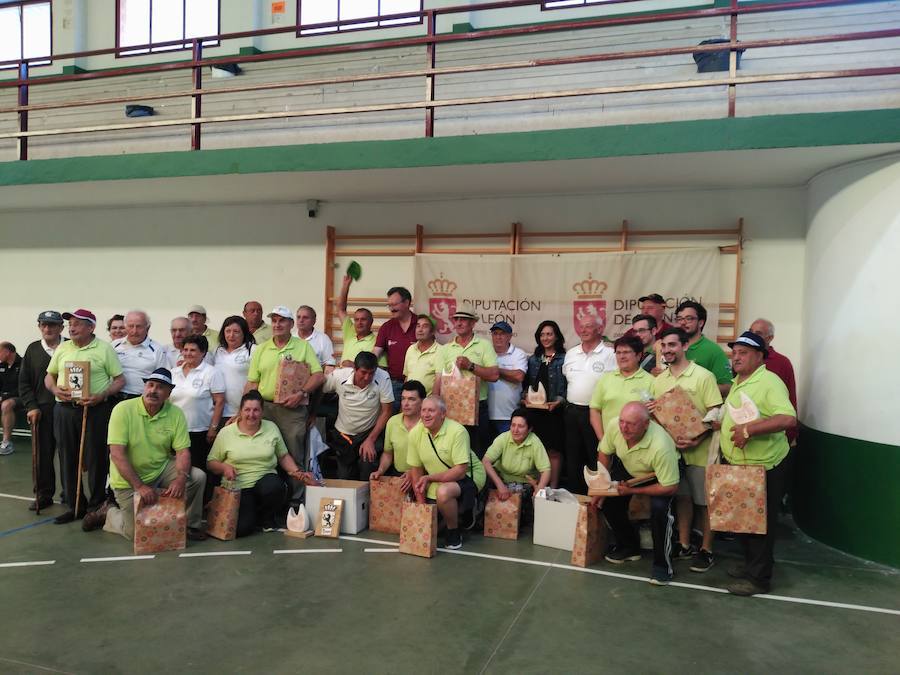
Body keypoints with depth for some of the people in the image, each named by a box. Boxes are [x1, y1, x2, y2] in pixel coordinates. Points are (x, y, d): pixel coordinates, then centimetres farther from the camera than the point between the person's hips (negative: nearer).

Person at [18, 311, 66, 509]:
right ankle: (43, 495, 19)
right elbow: (24, 382, 10)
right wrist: (31, 406, -1)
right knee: (43, 454, 7)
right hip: (42, 410, 3)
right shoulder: (33, 349, 8)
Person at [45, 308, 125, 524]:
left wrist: (101, 396, -17)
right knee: (68, 459, 9)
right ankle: (74, 506, 21)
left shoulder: (104, 349, -2)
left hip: (95, 410, -4)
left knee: (96, 459, 1)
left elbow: (120, 380, -3)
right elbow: (49, 376, 18)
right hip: (64, 409, 5)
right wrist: (55, 390, -3)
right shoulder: (62, 348, 12)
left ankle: (97, 506, 14)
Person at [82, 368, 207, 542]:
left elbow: (183, 451, -10)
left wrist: (181, 479, -30)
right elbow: (116, 454, -22)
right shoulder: (123, 410, -17)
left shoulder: (176, 414, -8)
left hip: (161, 469, 3)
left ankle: (191, 525, 3)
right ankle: (109, 513, 26)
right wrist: (139, 486, -29)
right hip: (129, 478, -3)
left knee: (197, 477, -19)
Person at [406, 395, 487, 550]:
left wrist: (429, 478, -24)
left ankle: (454, 532, -9)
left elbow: (461, 470, -25)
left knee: (443, 492, -35)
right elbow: (416, 469, -1)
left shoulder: (457, 431, -24)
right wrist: (421, 504, -6)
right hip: (436, 481, 6)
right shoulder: (415, 433, -8)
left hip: (468, 476, -6)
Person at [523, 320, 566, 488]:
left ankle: (553, 487, 11)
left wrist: (559, 401, -18)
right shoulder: (533, 359, 14)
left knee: (554, 451, 1)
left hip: (555, 410, -4)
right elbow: (527, 383, 16)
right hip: (535, 410, 4)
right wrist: (527, 396, -3)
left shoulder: (564, 359, 0)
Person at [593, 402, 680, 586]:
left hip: (659, 476, -5)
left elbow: (670, 488, -32)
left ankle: (662, 564, -5)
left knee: (659, 509, -27)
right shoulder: (614, 425, -28)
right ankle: (629, 546, 20)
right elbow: (604, 453, -7)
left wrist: (632, 491, -25)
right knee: (608, 501, -6)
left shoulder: (661, 446, -42)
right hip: (627, 468, 5)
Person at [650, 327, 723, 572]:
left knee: (705, 501, 6)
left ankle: (706, 549, 20)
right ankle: (684, 545, 27)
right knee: (682, 497, 15)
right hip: (672, 449, 5)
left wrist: (696, 440, -23)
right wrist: (649, 410, -9)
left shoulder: (703, 376, -11)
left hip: (700, 450, -5)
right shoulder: (659, 380, 6)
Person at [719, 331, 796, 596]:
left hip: (765, 467, -9)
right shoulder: (737, 383, 12)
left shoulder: (769, 382, -17)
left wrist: (749, 429, -33)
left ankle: (759, 578, 15)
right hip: (739, 465, 9)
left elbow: (789, 418, -31)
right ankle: (750, 564, 36)